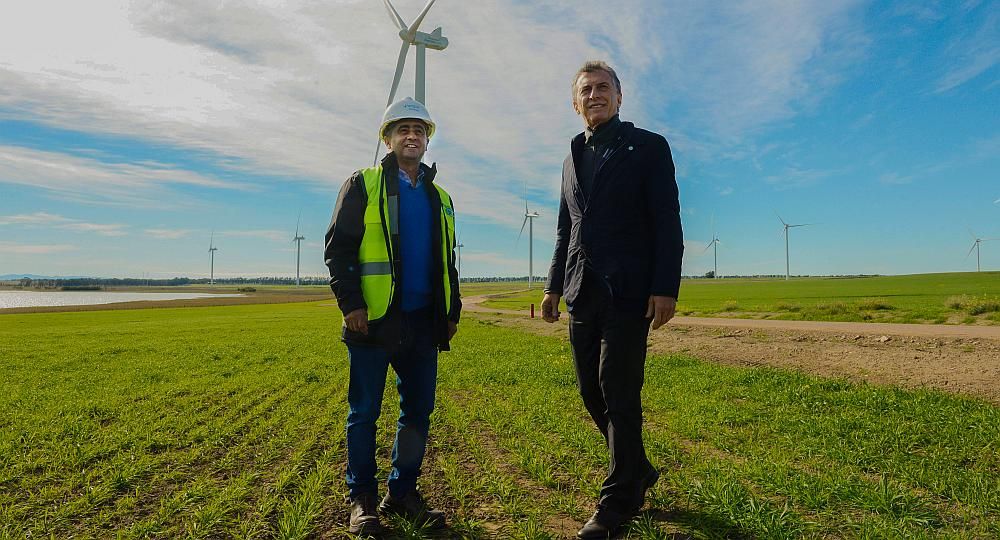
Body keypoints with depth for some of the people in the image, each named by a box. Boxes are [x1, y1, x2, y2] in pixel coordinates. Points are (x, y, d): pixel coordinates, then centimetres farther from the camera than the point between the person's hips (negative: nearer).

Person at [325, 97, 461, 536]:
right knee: (364, 411, 5)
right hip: (374, 319, -4)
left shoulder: (440, 198, 17)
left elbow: (448, 261, 21)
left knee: (418, 410, 9)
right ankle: (362, 499, 19)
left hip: (423, 323, 5)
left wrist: (452, 312, 13)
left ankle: (402, 492, 24)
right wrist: (350, 303, -14)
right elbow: (338, 248, -4)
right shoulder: (362, 185, 3)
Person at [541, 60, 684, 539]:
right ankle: (638, 470, 30)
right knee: (592, 391, 10)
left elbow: (668, 224, -5)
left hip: (628, 292, -6)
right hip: (582, 294, 6)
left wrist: (665, 288, -14)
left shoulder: (647, 147, 3)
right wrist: (554, 286, 15)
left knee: (618, 392, -4)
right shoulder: (573, 157, 20)